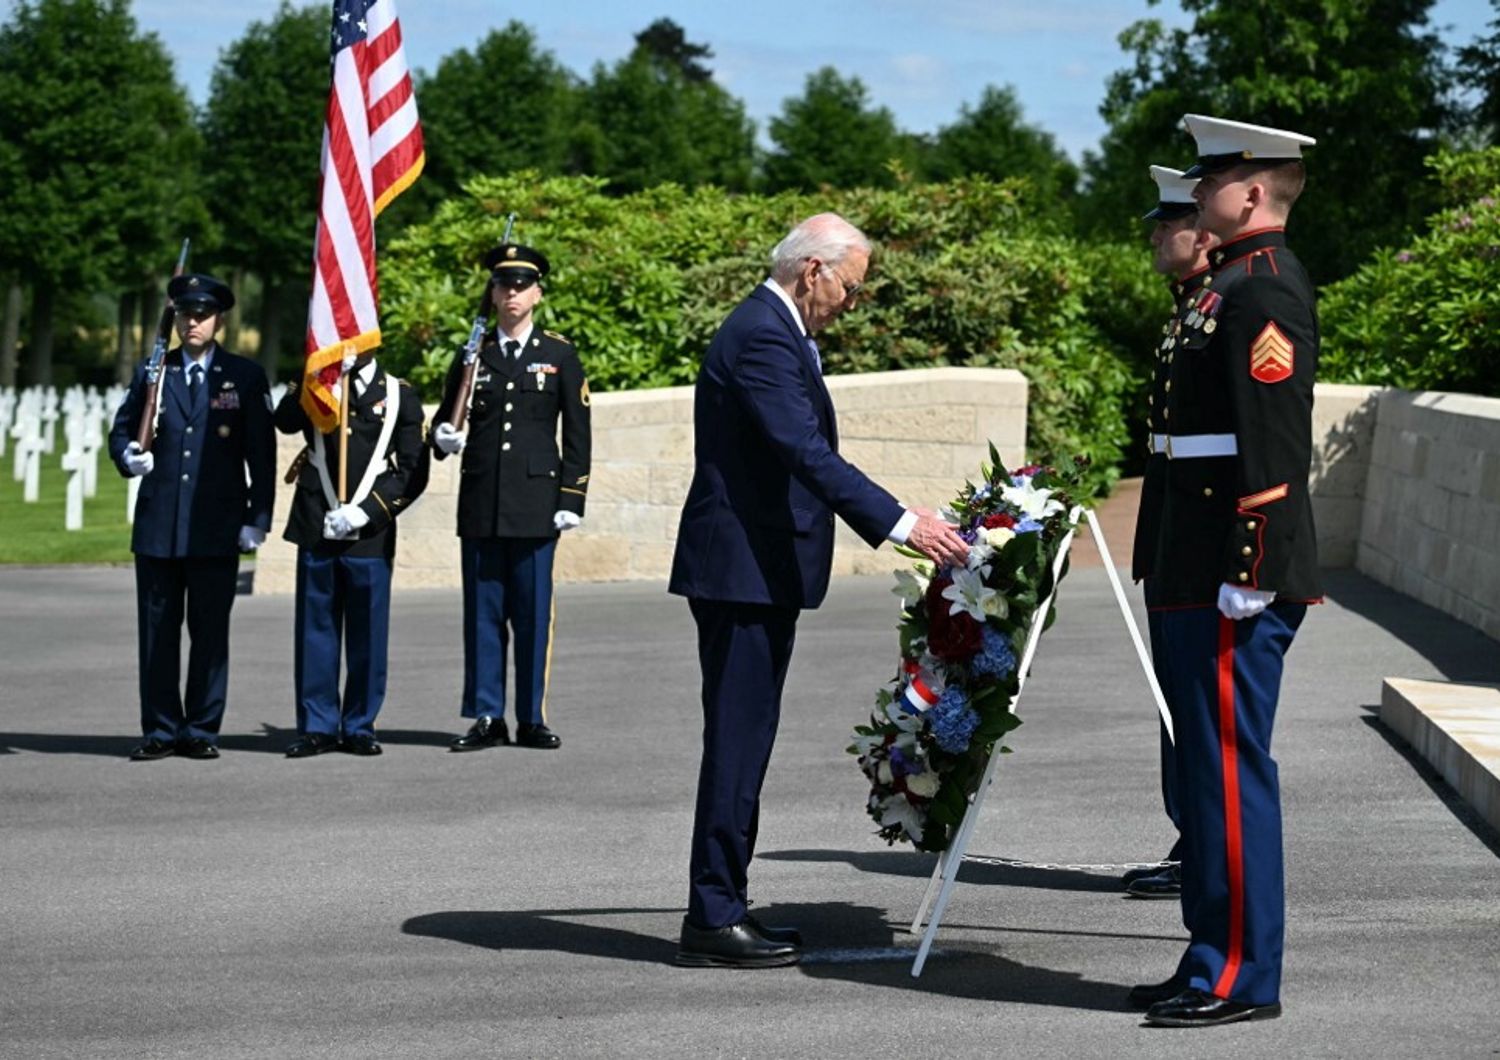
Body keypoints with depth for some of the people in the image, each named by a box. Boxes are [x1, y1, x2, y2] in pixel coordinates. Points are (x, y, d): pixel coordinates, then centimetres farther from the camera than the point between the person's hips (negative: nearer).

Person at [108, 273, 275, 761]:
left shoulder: (245, 377, 6)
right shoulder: (152, 373, 11)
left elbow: (262, 453, 4)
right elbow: (121, 430, 15)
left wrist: (258, 518, -2)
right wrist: (129, 456, -8)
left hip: (216, 529, -2)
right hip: (157, 524, 2)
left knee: (210, 631, 1)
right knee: (157, 631, 3)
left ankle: (201, 730, 8)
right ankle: (160, 731, 10)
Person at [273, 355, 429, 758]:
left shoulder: (400, 396, 7)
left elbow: (413, 471, 2)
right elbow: (286, 421, -10)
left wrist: (365, 513, -8)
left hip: (370, 537, -1)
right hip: (316, 529, 1)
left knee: (368, 636, 2)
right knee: (315, 631, 3)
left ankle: (359, 728, 11)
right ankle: (317, 727, 9)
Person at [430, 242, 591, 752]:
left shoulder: (560, 355, 6)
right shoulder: (475, 355, 10)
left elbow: (577, 434, 4)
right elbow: (446, 417, 16)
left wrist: (571, 499, -2)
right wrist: (444, 438, -8)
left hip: (535, 504, -2)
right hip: (481, 500, 2)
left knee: (533, 613, 0)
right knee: (483, 611, 2)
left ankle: (532, 719, 6)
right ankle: (486, 718, 7)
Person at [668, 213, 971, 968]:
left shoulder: (774, 331, 18)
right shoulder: (761, 337, -16)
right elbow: (808, 453, -26)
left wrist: (894, 520, 24)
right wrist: (899, 522, -30)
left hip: (759, 570, 11)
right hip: (743, 568, -11)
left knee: (743, 742, 12)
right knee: (737, 741, -8)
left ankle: (721, 907, 16)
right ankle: (713, 920, -5)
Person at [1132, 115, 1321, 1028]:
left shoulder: (1265, 289, -15)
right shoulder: (1237, 283, 18)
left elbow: (1274, 444, -21)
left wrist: (1247, 573, -23)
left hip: (1240, 579, -11)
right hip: (1205, 573, 11)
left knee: (1231, 765, -6)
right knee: (1212, 762, 14)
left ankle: (1242, 978, 0)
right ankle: (1218, 961, 22)